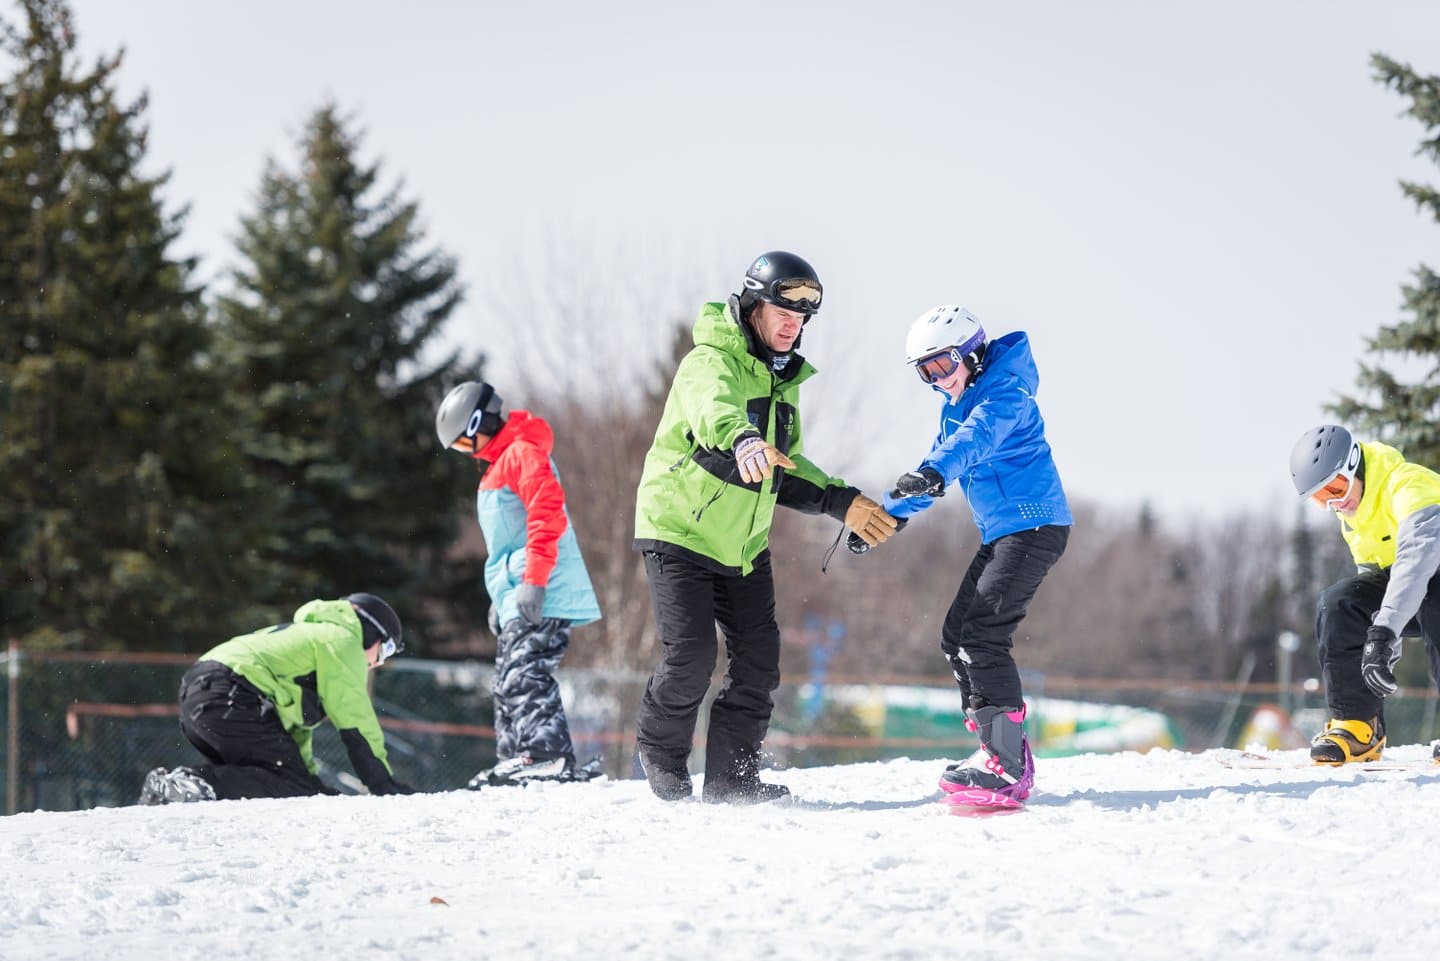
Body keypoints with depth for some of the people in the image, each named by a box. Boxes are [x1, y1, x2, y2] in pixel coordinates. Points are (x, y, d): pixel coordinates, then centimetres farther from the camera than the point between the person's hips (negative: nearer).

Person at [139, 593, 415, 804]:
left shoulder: (308, 633, 36)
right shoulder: (343, 640, 6)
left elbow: (294, 725, 36)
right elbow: (356, 724, 0)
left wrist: (310, 779, 31)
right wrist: (386, 786, 3)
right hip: (230, 700, -10)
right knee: (291, 786, -13)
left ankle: (167, 786, -2)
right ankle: (199, 785, -30)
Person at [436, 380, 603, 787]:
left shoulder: (522, 453, -7)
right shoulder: (495, 467, 25)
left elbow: (547, 513, -20)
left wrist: (533, 580, -25)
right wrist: (500, 597, 29)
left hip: (543, 600, -11)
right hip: (516, 602, 11)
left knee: (525, 677, -20)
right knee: (508, 687, 11)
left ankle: (552, 760, -26)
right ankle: (514, 762, 12)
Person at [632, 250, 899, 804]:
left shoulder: (782, 379, 11)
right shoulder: (711, 362, -17)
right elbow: (713, 409, -42)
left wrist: (841, 502, 9)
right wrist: (744, 442, -64)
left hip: (743, 541, 7)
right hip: (679, 530, -7)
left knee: (758, 660, 0)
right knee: (690, 656, -12)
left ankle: (731, 777, 9)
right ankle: (661, 756, 12)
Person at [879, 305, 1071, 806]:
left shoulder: (1004, 392, -14)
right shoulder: (956, 406, 16)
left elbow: (976, 437, -34)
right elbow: (939, 464, 28)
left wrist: (933, 473, -52)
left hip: (1034, 527, -11)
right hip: (1001, 535, 11)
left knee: (982, 634, -20)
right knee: (956, 637, 10)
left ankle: (1006, 767, -23)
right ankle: (1002, 751, 13)